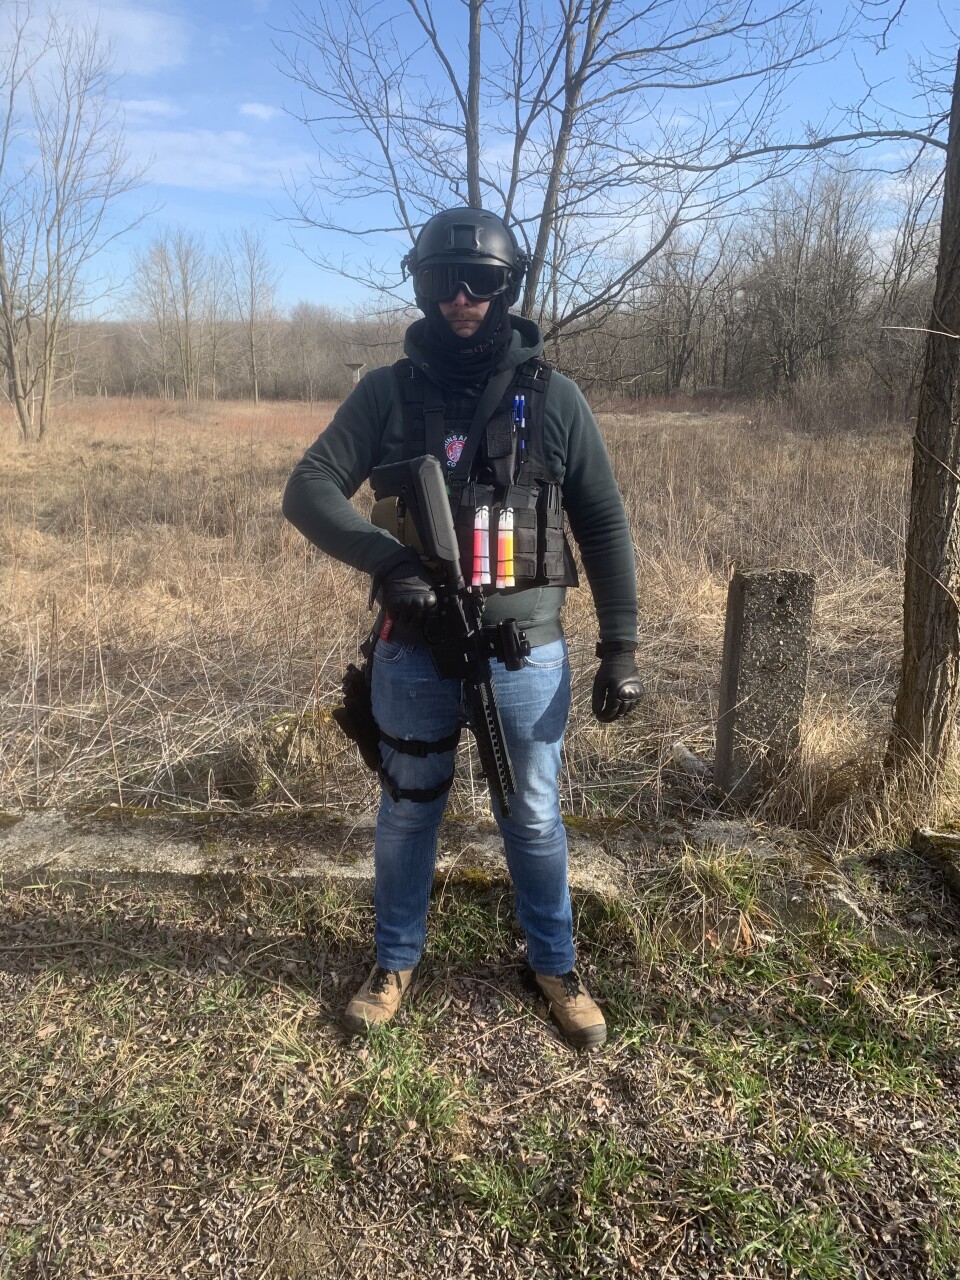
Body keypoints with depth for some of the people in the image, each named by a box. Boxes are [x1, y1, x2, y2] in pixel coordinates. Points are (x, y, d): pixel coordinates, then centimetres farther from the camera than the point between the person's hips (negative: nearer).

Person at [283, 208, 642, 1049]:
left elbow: (604, 527, 1)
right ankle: (396, 962, 38)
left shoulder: (552, 397, -1)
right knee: (406, 813, 16)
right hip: (414, 650, 1)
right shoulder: (387, 393, -1)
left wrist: (621, 646, -3)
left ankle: (555, 966, 36)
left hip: (527, 653, 0)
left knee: (534, 819, 13)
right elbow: (309, 490, -7)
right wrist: (386, 557, -26)